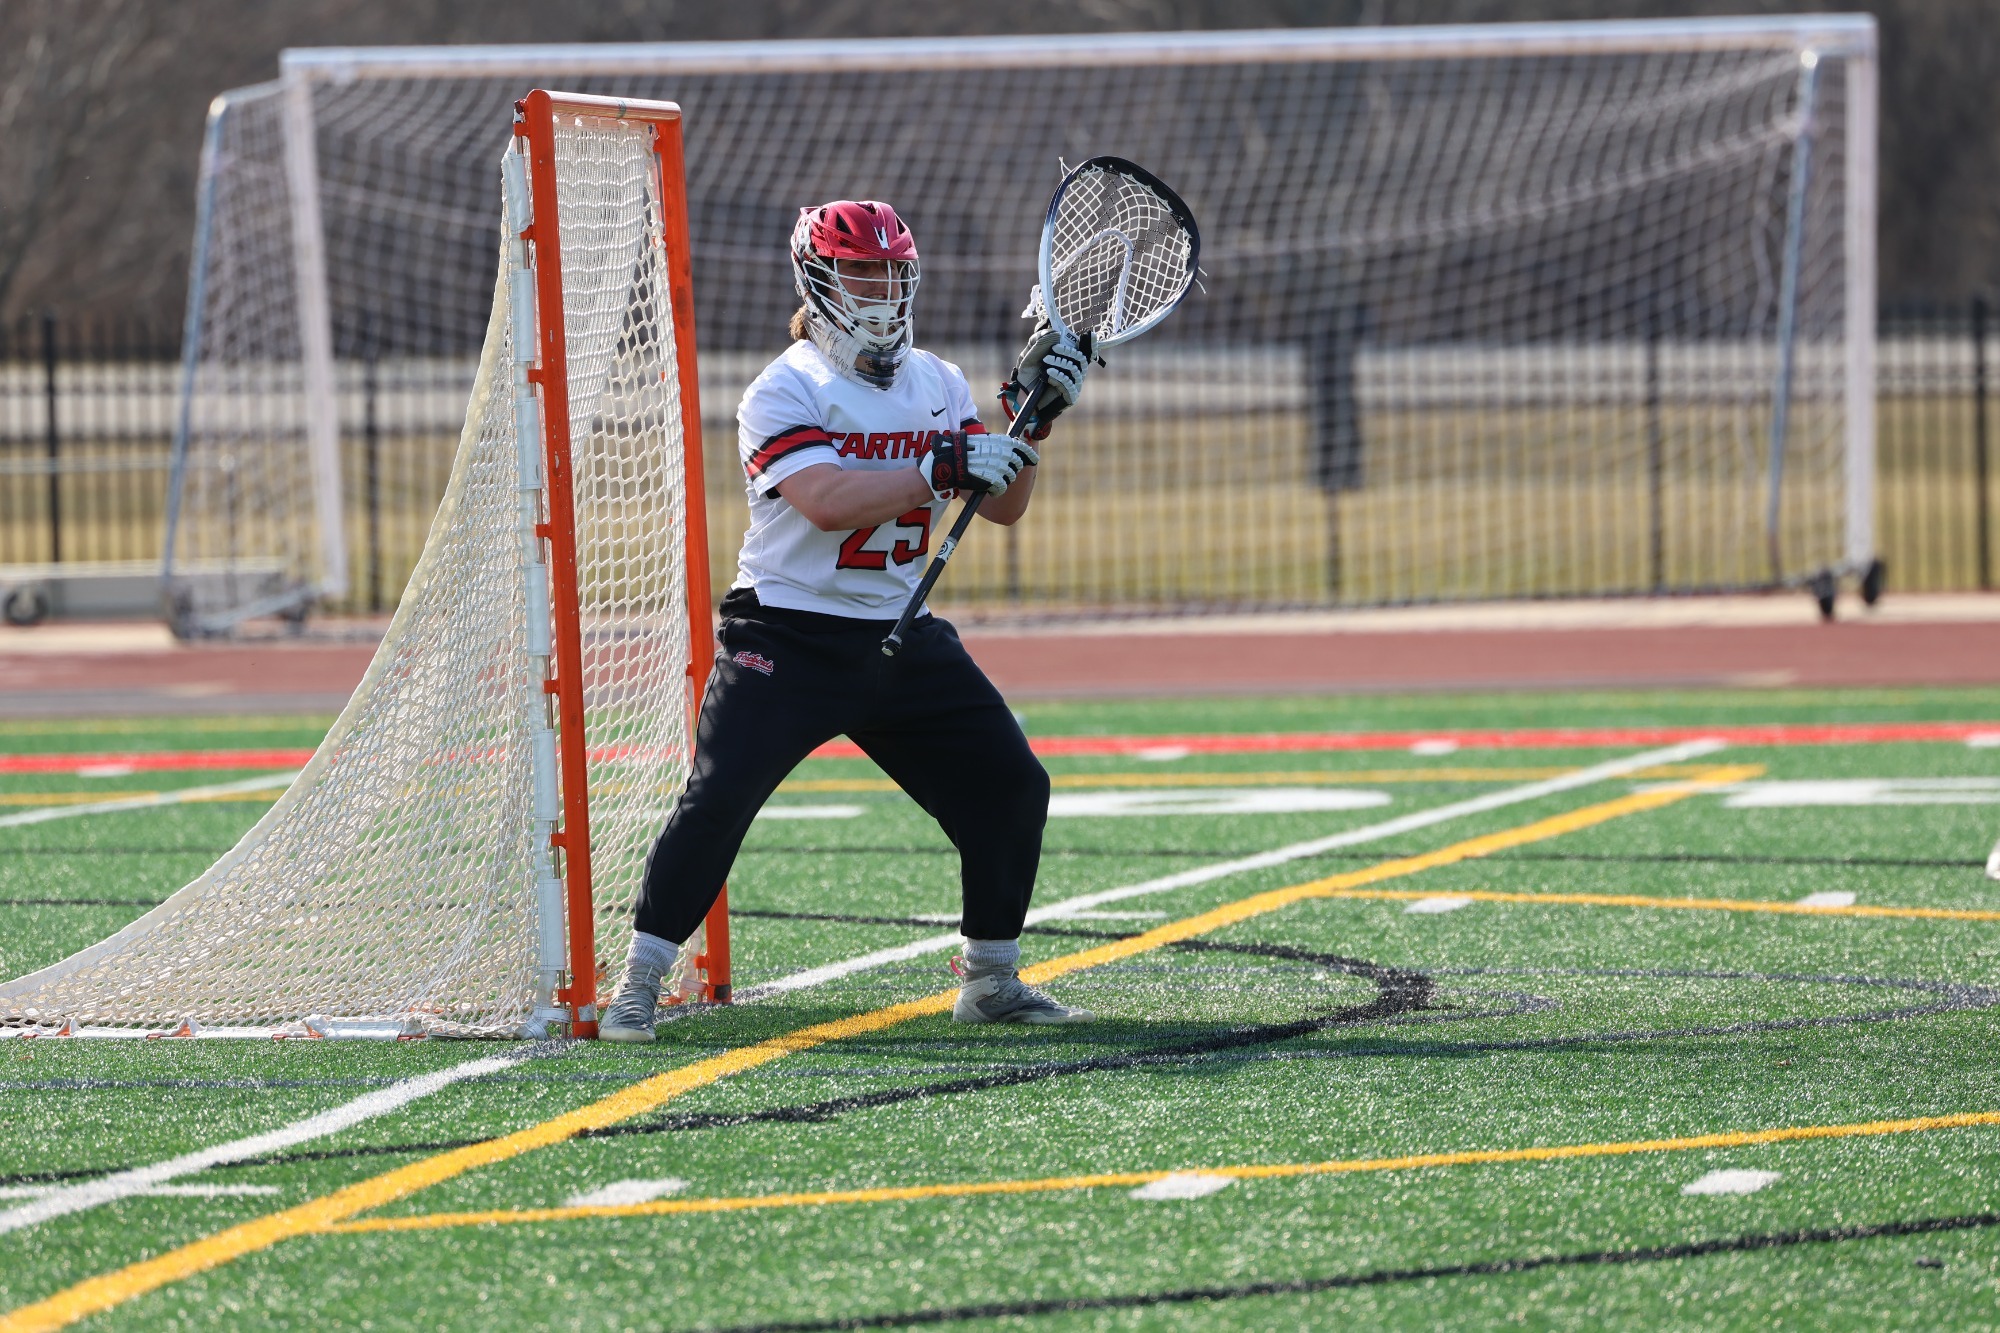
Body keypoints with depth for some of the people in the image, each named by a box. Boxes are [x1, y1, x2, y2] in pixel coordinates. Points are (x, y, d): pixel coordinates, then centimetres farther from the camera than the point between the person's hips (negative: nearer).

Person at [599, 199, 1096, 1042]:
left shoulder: (938, 385, 9)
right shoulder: (782, 392, -10)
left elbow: (1003, 506, 7)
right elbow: (829, 501, -26)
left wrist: (1030, 418, -7)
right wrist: (944, 468, -30)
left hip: (902, 640, 6)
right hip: (787, 639, -6)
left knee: (1010, 785, 1)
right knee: (717, 798, -17)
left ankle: (993, 981, 16)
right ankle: (638, 984, -6)